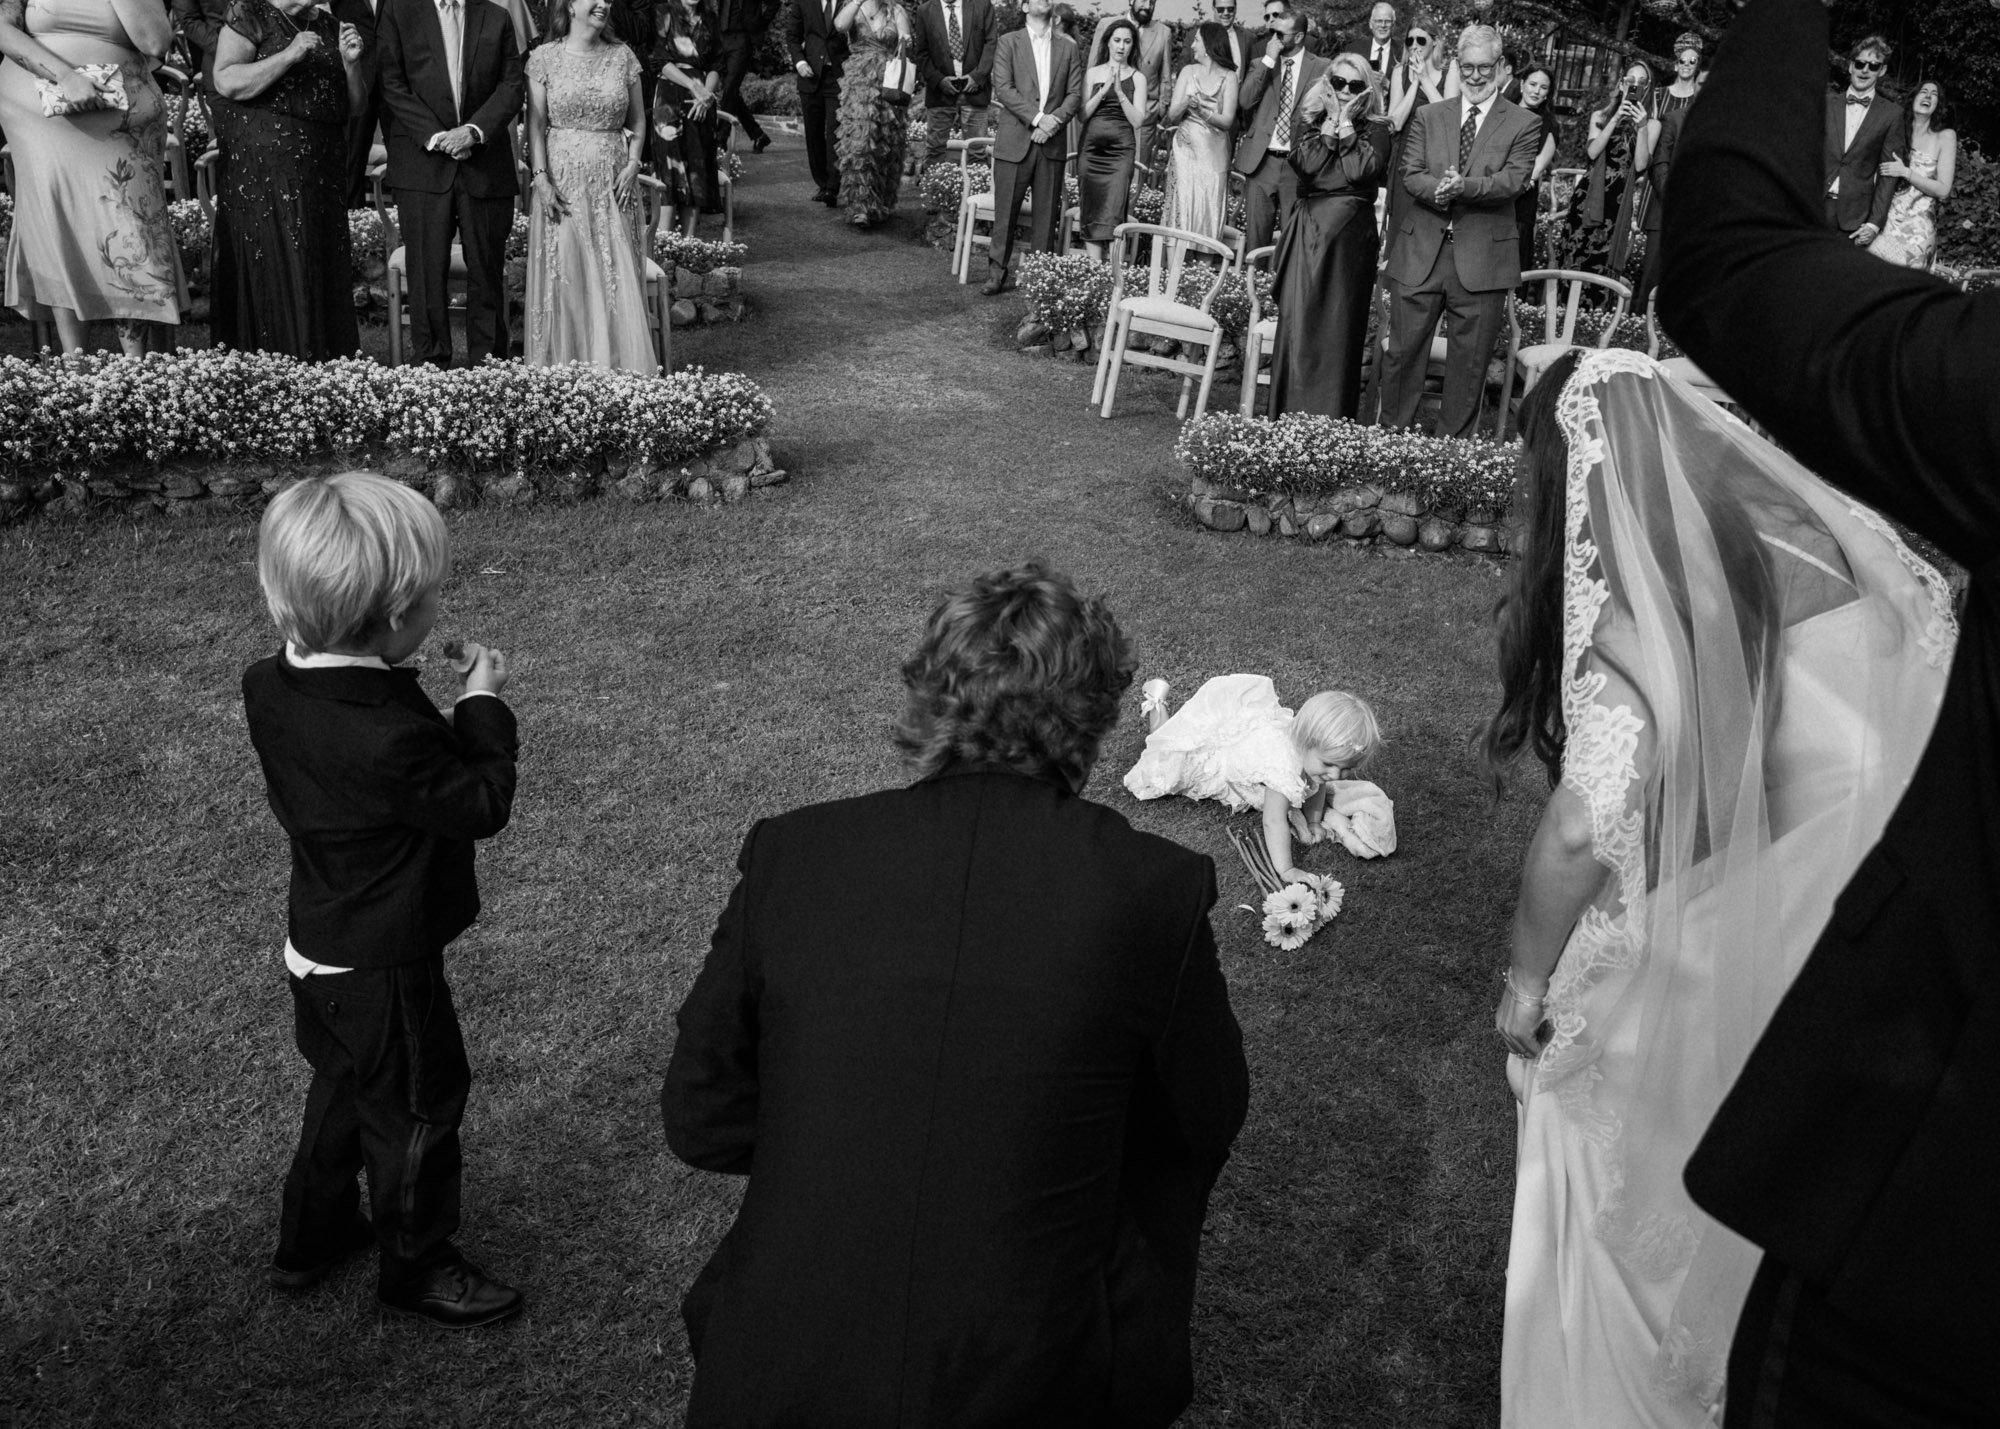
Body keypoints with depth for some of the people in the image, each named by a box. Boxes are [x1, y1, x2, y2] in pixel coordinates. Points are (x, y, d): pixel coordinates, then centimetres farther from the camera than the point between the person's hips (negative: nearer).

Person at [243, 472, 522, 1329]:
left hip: (318, 949, 8)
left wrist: (444, 705, -5)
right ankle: (415, 1268, 35)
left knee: (343, 1086, 29)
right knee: (417, 1108, 14)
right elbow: (483, 804, -22)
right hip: (383, 969, -8)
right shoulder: (388, 738, -36)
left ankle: (311, 1235, 48)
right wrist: (484, 706, -12)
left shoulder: (271, 687, -10)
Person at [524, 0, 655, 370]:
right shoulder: (544, 57, 2)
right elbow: (535, 124, -1)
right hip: (562, 178, -1)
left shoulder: (622, 57, 7)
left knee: (616, 273, -2)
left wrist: (632, 164, -3)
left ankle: (617, 366, 4)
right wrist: (541, 178, -10)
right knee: (563, 274, 0)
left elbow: (638, 121, 12)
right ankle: (563, 369, 7)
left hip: (612, 182, 1)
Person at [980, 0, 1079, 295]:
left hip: (1052, 143, 2)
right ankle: (996, 274, 6)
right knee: (1006, 212, -2)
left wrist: (1054, 120, -12)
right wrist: (1037, 118, -15)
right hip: (1014, 140, -2)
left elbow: (1075, 94, 6)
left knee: (1047, 215, 2)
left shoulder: (1068, 48, 14)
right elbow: (1003, 88, -5)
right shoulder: (1008, 43, 6)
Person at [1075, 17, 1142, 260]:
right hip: (1091, 147, 2)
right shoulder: (1093, 73, 10)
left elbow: (1138, 121, 0)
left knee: (1112, 211, -13)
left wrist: (1119, 92, -10)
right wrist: (1104, 90, -8)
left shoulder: (1137, 78, 7)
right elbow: (1082, 114, 4)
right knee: (1091, 211, -4)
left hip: (1121, 149, -1)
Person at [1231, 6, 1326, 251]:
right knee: (1255, 231, 2)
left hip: (1298, 162, -2)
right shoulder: (1260, 64, 10)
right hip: (1261, 160, 2)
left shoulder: (1321, 68, 3)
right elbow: (1245, 101, -5)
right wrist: (1268, 61, -8)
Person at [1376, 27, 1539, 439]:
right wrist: (1438, 190, -20)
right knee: (1404, 351, 4)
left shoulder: (1524, 126, 3)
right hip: (1421, 253, 2)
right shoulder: (1428, 116, 11)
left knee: (1469, 361, 4)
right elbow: (1411, 174, 2)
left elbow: (1514, 181, -10)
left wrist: (1464, 187, -26)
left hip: (1482, 258, -2)